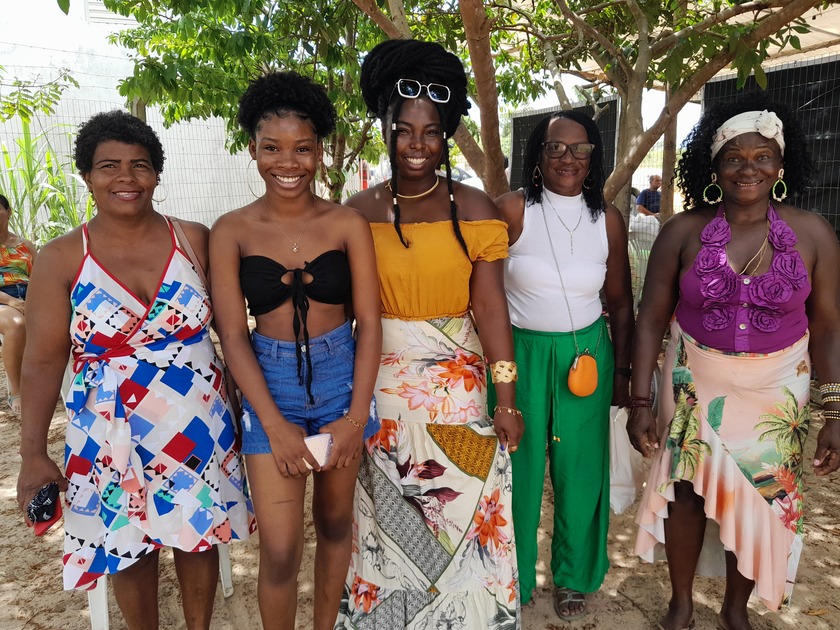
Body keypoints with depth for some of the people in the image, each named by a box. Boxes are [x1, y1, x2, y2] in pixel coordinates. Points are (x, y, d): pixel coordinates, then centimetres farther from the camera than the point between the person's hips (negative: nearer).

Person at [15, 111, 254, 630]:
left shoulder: (194, 240, -3)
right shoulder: (61, 258, -5)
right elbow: (43, 359, -5)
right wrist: (33, 453, -7)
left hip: (199, 426, 1)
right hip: (112, 437, 0)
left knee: (199, 537, 14)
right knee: (129, 549, 14)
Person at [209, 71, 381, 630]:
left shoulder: (348, 224, -5)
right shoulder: (232, 231, -5)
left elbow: (369, 321, -4)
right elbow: (233, 334, -6)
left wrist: (356, 417, -10)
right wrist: (275, 424, -12)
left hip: (342, 377, 1)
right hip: (270, 383, -1)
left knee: (335, 521, 17)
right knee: (280, 550, 0)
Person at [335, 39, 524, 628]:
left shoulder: (472, 207, -5)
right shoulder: (360, 210, 0)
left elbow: (490, 305, -8)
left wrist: (507, 399, -9)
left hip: (456, 379, -1)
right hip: (381, 378, 2)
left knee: (462, 506, 9)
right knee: (389, 511, 15)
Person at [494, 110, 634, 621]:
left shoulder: (607, 219, 1)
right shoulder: (513, 210, -9)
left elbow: (620, 301, 7)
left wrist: (622, 371, 7)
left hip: (587, 354, 2)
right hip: (521, 352, -2)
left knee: (580, 469, 11)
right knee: (519, 468, 8)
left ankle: (574, 576, 35)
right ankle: (515, 576, 32)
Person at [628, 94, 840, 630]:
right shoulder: (683, 232, -8)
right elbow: (651, 319, -6)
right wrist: (641, 401, -9)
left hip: (777, 392, 1)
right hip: (695, 383, 0)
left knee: (760, 501, 11)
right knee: (686, 493, 8)